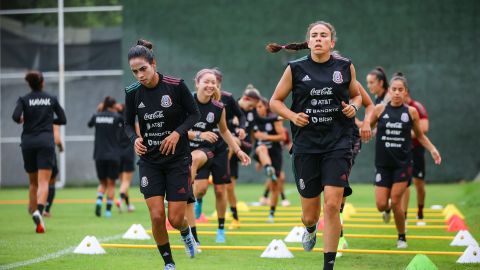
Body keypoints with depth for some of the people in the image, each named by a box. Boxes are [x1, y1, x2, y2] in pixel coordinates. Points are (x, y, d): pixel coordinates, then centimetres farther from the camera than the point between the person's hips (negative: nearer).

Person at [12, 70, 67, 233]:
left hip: (28, 142, 1)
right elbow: (62, 120, 10)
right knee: (43, 182, -10)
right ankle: (39, 210, -33)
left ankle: (33, 211, 13)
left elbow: (16, 117, -13)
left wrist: (22, 120, 8)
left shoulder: (24, 100, 2)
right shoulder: (51, 99, 7)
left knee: (33, 182, 16)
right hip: (46, 142, -1)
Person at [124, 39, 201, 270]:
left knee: (176, 219, -3)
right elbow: (128, 123, 7)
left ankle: (186, 233, 35)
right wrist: (135, 139, -14)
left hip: (178, 159, -2)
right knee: (157, 216, -9)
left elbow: (194, 114, -3)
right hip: (150, 162, 2)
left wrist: (178, 133, -19)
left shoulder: (176, 86, -14)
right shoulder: (132, 93, -5)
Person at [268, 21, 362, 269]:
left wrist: (353, 106, -2)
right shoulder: (295, 69, 2)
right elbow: (275, 101, 10)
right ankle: (310, 229, 45)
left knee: (332, 204, -15)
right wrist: (293, 116, -8)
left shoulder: (345, 67, 5)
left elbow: (356, 95, 20)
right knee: (310, 214, 6)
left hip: (338, 144, 0)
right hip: (306, 144, 0)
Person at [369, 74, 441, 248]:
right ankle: (388, 210, 35)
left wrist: (432, 149, 0)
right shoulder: (380, 109, 0)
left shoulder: (411, 112, 1)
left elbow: (420, 136, 14)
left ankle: (402, 237, 13)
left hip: (403, 163, -1)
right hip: (383, 163, 1)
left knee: (396, 201, -7)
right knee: (381, 205, -4)